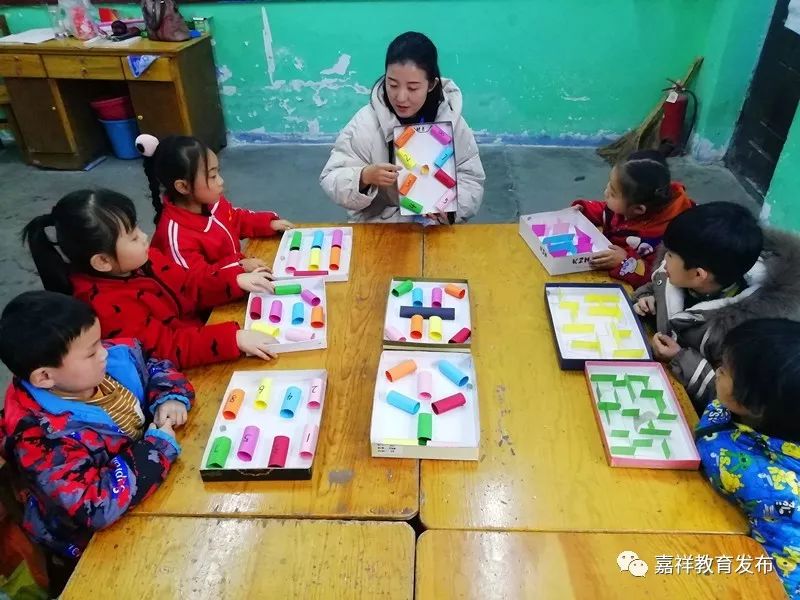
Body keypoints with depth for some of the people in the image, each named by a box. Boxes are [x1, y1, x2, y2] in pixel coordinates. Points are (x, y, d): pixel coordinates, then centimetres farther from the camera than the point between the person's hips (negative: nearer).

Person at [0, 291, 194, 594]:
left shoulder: (115, 357, -12)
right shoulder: (41, 436, -32)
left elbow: (156, 368, 8)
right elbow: (97, 505, -39)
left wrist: (170, 398, -13)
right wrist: (158, 445, -29)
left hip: (155, 488, 7)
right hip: (103, 540, -6)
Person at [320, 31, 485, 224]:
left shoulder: (452, 121, -4)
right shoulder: (366, 122, -9)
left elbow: (471, 181, 1)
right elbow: (331, 181, -10)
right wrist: (365, 177, -30)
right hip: (376, 226, 0)